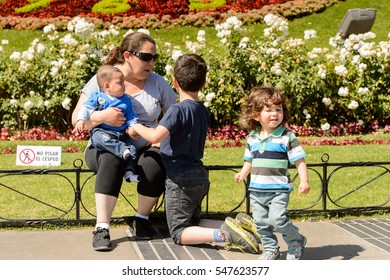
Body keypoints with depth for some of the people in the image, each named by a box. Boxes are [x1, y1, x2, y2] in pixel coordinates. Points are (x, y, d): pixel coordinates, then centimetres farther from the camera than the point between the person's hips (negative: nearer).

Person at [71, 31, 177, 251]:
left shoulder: (157, 83, 4)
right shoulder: (101, 80, -3)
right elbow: (76, 119, -7)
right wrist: (102, 116, -28)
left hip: (145, 150, 2)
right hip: (105, 148, -2)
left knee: (156, 165, -33)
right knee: (112, 160, -38)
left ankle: (142, 219, -7)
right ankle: (102, 228, -36)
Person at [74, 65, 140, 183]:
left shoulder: (126, 100, 17)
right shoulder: (97, 97, 8)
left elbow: (131, 118, 18)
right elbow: (86, 108, 0)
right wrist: (81, 120, -18)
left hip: (121, 134, 4)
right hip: (101, 131, -4)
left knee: (132, 149, -17)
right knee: (100, 139, -38)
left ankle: (129, 172, -18)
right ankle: (122, 151, -48)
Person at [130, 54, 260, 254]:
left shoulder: (178, 109, -16)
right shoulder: (203, 111, 11)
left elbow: (155, 136, -29)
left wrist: (137, 127, -10)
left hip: (181, 179, -8)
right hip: (199, 176, 8)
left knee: (179, 234, 0)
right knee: (192, 227, 19)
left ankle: (223, 234, -23)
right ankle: (236, 229, -4)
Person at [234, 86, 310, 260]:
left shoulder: (286, 137, -8)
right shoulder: (252, 138, 7)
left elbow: (299, 160, -7)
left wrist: (304, 181, -16)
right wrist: (242, 174, 5)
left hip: (279, 189, -5)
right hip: (256, 190, 5)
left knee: (277, 219, -15)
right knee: (261, 222, 8)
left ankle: (297, 242, 9)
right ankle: (271, 249, 26)